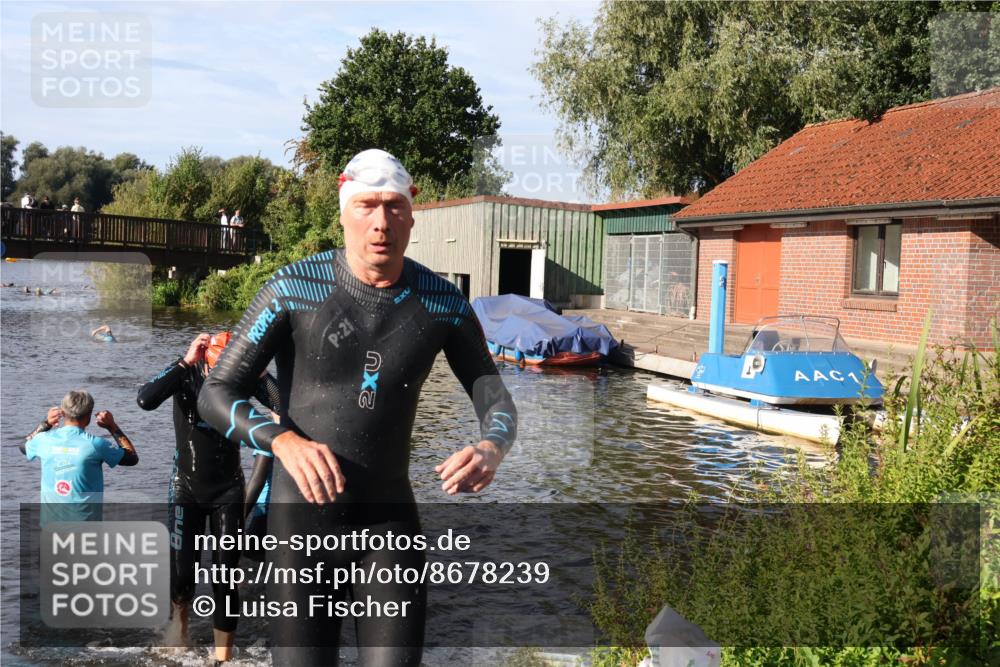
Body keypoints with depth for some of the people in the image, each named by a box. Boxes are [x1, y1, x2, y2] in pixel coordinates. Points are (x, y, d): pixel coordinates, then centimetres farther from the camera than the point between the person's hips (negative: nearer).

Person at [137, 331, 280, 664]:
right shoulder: (186, 372, -14)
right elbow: (145, 400, -31)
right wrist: (186, 362, -33)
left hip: (228, 489, 1)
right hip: (187, 486, -1)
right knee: (182, 572, -5)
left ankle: (223, 656, 13)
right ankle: (179, 616, 30)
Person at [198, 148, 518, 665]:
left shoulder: (443, 303, -4)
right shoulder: (294, 289, -13)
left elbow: (496, 401, 3)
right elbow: (215, 395, -12)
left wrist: (491, 448, -23)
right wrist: (285, 441, -33)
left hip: (390, 521, 2)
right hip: (302, 522, -2)